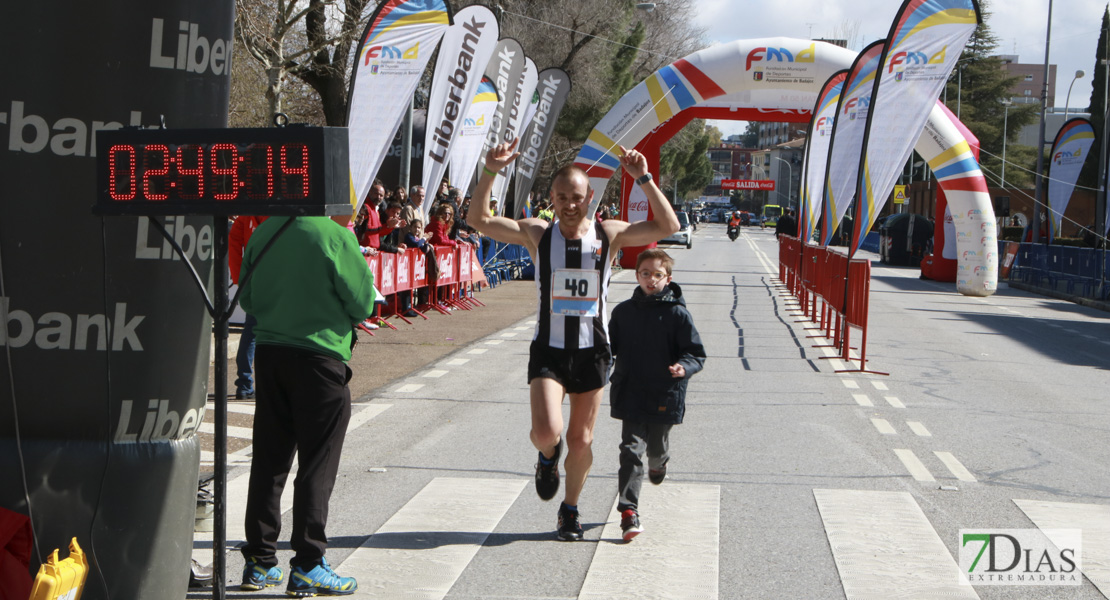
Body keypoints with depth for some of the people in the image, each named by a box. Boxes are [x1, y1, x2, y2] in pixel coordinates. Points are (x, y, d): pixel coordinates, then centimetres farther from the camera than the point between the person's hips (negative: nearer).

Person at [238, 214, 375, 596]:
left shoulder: (263, 233, 3)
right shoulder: (334, 235, -14)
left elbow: (248, 299, 12)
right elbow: (363, 303, -8)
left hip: (269, 352, 6)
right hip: (320, 357, -5)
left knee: (268, 461, 11)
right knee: (317, 465, 2)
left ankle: (259, 562, 16)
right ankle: (307, 567, 3)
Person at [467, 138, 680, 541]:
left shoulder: (608, 235, -3)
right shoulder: (537, 235, -2)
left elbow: (668, 226, -10)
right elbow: (479, 221, -9)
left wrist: (644, 179, -19)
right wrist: (490, 173, -22)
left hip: (591, 351, 1)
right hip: (548, 349, -1)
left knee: (581, 440, 8)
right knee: (546, 431, -20)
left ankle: (570, 509, 33)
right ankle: (549, 455, 19)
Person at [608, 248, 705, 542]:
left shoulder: (677, 314, -6)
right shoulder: (623, 311, 5)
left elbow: (697, 353, -6)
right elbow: (611, 347, 18)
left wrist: (684, 367, -24)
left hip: (665, 396, -1)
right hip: (630, 394, 1)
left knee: (657, 447, 17)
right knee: (631, 450, -9)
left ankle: (658, 463, 55)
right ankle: (628, 512, -11)